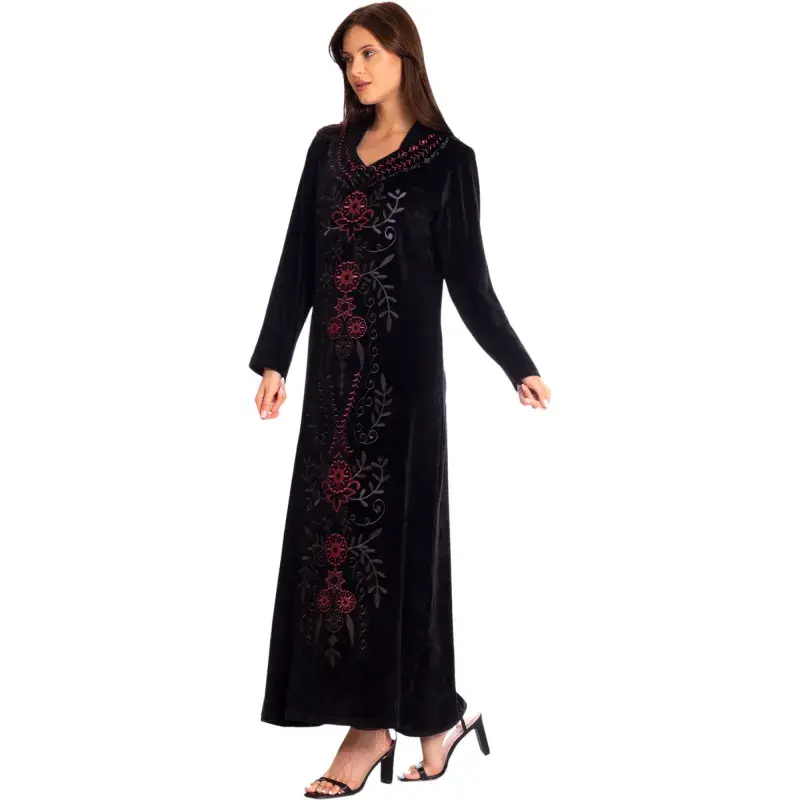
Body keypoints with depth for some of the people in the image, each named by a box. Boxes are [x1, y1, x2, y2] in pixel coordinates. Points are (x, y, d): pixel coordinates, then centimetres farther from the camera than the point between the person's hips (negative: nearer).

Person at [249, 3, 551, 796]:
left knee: (399, 532, -2)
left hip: (404, 369, -5)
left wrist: (520, 368, -6)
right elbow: (299, 262, 10)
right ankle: (366, 719, 11)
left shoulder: (447, 160, -1)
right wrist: (272, 359, 6)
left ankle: (429, 711, 12)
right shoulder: (328, 149, 12)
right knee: (333, 529, 3)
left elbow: (468, 277, -1)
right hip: (335, 369, 5)